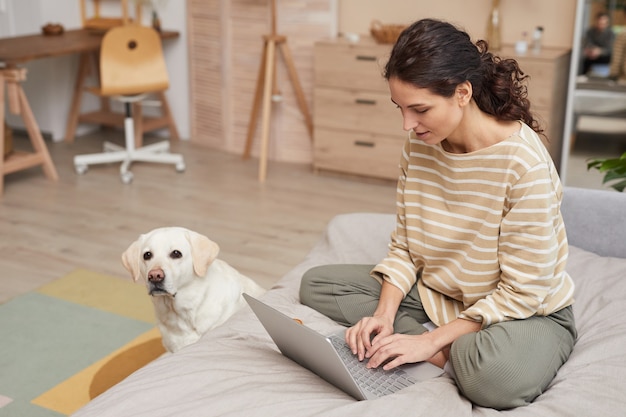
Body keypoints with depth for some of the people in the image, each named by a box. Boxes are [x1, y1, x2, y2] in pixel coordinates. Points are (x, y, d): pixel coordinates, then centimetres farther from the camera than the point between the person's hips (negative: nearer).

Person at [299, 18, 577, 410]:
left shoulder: (525, 163, -27)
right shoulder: (419, 147, -7)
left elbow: (522, 292, -22)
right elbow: (403, 248, 0)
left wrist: (432, 340, -24)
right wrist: (384, 315, -17)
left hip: (526, 312, -7)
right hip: (434, 293, 7)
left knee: (497, 376, -42)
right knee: (316, 283, -4)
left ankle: (441, 351, -7)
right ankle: (452, 354, -12)